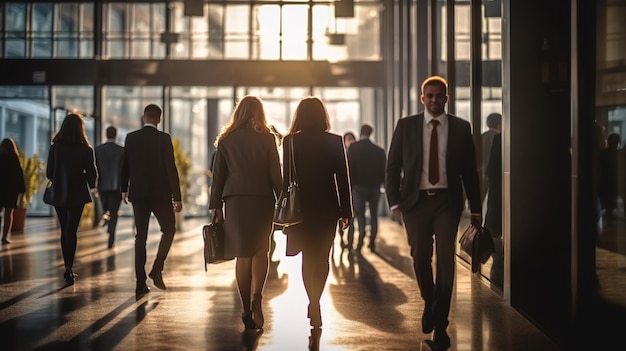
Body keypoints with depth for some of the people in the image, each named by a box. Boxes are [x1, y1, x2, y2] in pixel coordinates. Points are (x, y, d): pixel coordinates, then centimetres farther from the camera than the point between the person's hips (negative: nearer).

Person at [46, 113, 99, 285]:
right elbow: (92, 173, -5)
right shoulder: (86, 149, -9)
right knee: (72, 231, -1)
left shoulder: (55, 147, -5)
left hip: (59, 194, 2)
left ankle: (68, 267, 21)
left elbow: (49, 173, -2)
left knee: (65, 231, 14)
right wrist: (92, 187, 15)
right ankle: (68, 267, -13)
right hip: (77, 194, -2)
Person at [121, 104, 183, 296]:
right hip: (160, 193, -3)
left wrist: (124, 189, 23)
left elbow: (125, 166, 8)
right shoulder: (164, 138, -8)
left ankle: (141, 282, 6)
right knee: (169, 230, 14)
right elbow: (171, 168, -10)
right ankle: (156, 269, -2)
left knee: (140, 236, 7)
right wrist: (177, 197, -7)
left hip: (138, 193, 3)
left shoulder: (131, 138, 2)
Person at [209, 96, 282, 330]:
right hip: (262, 199, -1)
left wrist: (215, 206, 9)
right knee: (261, 250, 12)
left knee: (243, 254, 7)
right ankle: (256, 297, -12)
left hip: (235, 200, 1)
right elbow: (275, 174, -1)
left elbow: (218, 175, 5)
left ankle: (247, 310, 6)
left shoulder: (226, 140, 6)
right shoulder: (267, 138, 1)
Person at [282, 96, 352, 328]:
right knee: (322, 257, 11)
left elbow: (286, 177, -3)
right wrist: (346, 211, 3)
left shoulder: (290, 141, -3)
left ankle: (314, 303, 6)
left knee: (308, 257, 12)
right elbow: (342, 178, -3)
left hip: (301, 207, 0)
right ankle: (315, 304, 1)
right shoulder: (334, 141, -3)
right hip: (327, 207, 0)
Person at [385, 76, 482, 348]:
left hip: (447, 201, -1)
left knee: (445, 260, -6)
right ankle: (429, 304, 36)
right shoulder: (406, 126, 4)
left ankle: (440, 323, 4)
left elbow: (469, 170, 6)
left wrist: (475, 208, 5)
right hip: (415, 200, 1)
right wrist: (394, 201, -6)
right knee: (421, 258, 9)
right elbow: (393, 165, 4)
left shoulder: (461, 128, 4)